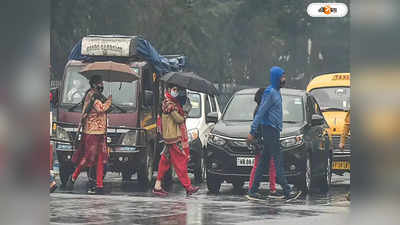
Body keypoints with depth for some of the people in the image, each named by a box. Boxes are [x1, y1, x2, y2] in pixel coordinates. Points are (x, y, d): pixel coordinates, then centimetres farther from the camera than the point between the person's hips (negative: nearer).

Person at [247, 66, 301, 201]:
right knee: (278, 161, -11)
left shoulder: (276, 92, 16)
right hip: (269, 130, -10)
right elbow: (260, 112, -16)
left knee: (264, 162, 8)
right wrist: (252, 132, -18)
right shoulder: (270, 92, -13)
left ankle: (253, 191, 10)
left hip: (274, 130, 10)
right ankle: (287, 192, -13)